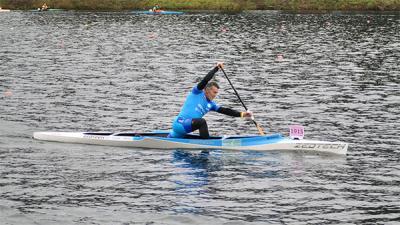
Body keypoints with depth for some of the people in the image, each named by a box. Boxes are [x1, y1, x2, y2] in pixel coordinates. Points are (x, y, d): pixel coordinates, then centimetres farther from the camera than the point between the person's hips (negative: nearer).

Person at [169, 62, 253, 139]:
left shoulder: (211, 104, 15)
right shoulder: (197, 92, -3)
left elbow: (225, 110, 10)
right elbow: (205, 80, -17)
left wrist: (242, 114, 2)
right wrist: (216, 68, -15)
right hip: (179, 124, -9)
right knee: (202, 122, -28)